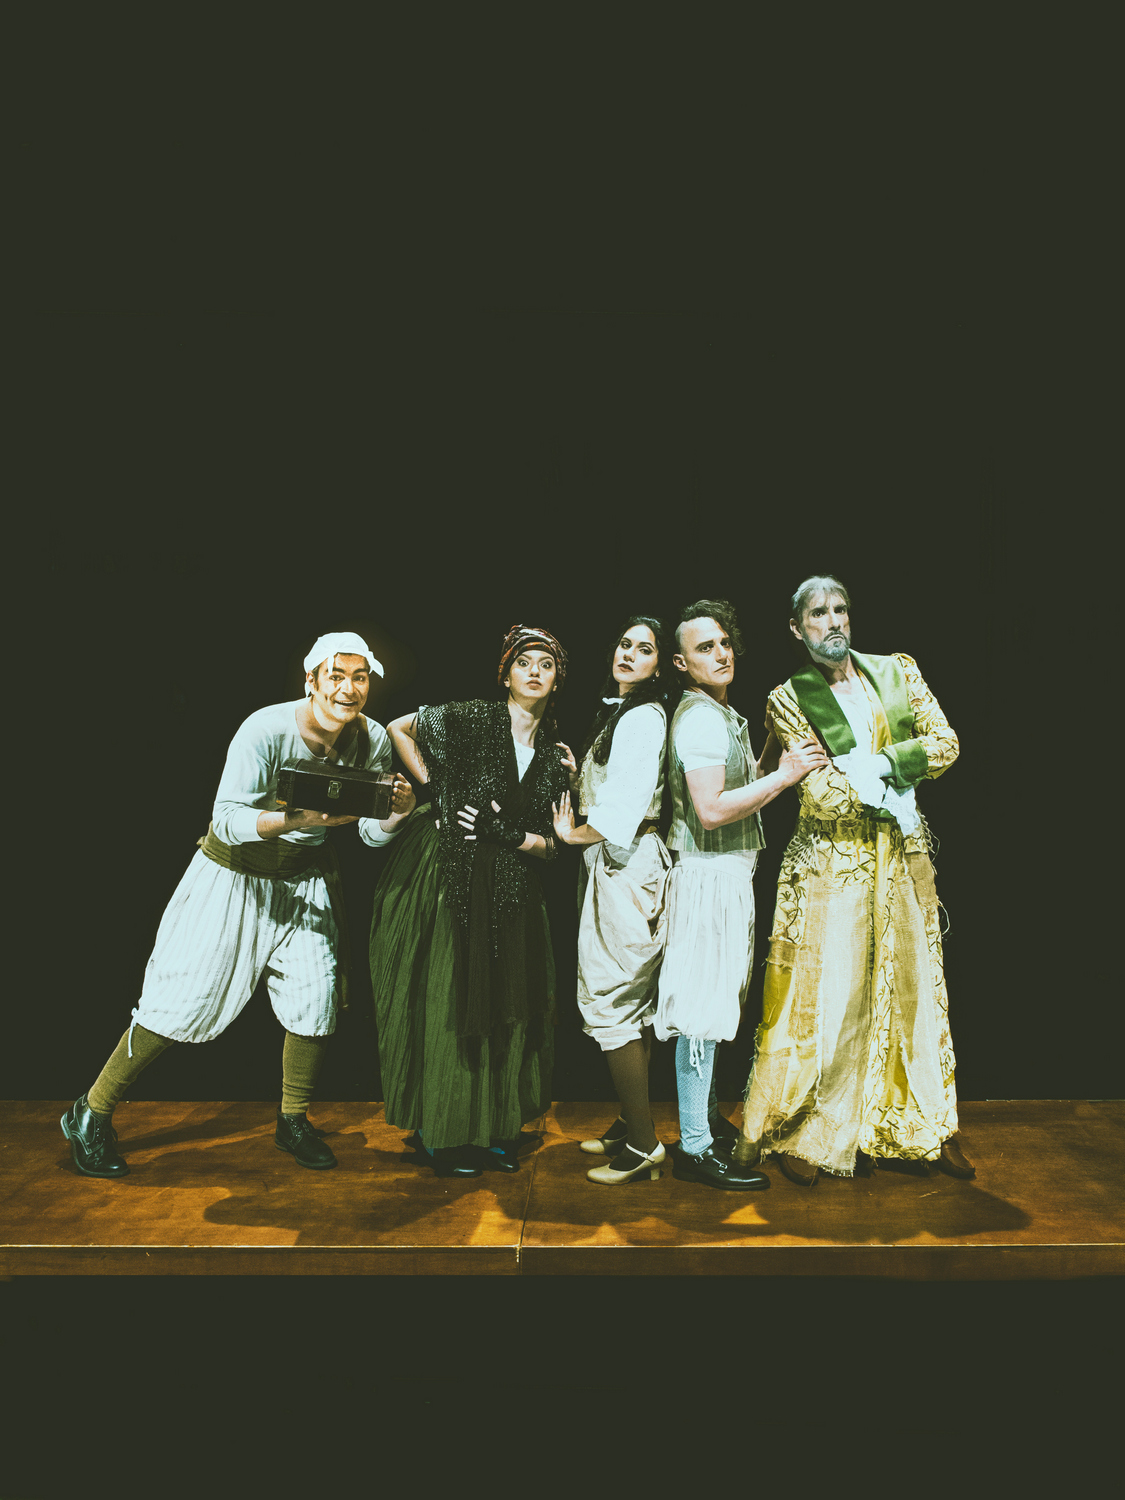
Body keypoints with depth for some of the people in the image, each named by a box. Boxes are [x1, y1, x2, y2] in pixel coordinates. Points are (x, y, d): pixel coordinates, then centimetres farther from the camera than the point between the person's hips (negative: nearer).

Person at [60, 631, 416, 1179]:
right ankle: (91, 1115, 20)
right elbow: (227, 820, -26)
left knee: (316, 996, -1)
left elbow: (373, 833, -4)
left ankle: (293, 1121, 24)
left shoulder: (372, 740, -10)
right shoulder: (265, 729, -25)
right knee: (185, 995, -1)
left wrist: (398, 812, -26)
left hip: (305, 876, 4)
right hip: (235, 869, -4)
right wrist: (301, 817, -41)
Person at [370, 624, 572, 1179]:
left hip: (507, 891, 5)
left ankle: (491, 1127, 24)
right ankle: (436, 1133, 17)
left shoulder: (556, 756, 5)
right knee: (442, 1000, 1)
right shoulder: (471, 719, -8)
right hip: (443, 877, -4)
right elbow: (398, 729, 3)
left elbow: (551, 843, 6)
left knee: (502, 1003, 8)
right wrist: (433, 790, -1)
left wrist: (511, 836, -13)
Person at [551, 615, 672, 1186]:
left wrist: (573, 834, -4)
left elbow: (622, 812, -19)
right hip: (613, 866, 10)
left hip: (625, 869, -10)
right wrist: (573, 769, 7)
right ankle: (631, 1124, 26)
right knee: (631, 1002, 15)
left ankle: (643, 1145, 3)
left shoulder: (642, 718, -13)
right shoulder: (616, 714, 18)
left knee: (611, 1000, -6)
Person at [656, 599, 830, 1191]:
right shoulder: (700, 718, -16)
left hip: (729, 871, 11)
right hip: (709, 875, -10)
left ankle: (707, 1117, 32)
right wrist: (784, 773, -20)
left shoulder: (724, 715, 17)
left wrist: (775, 749, 10)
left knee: (715, 1003, 18)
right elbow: (712, 809, -25)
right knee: (703, 1008, -5)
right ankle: (695, 1148, 3)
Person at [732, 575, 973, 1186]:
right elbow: (823, 793, -13)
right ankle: (799, 1134, 16)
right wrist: (894, 787, -9)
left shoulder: (897, 671, 9)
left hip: (903, 854, 5)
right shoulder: (788, 699, -5)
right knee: (827, 1000, 0)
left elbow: (945, 743, 0)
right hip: (833, 861, -4)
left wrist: (877, 762, -12)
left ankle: (927, 1127, 29)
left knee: (914, 987, 13)